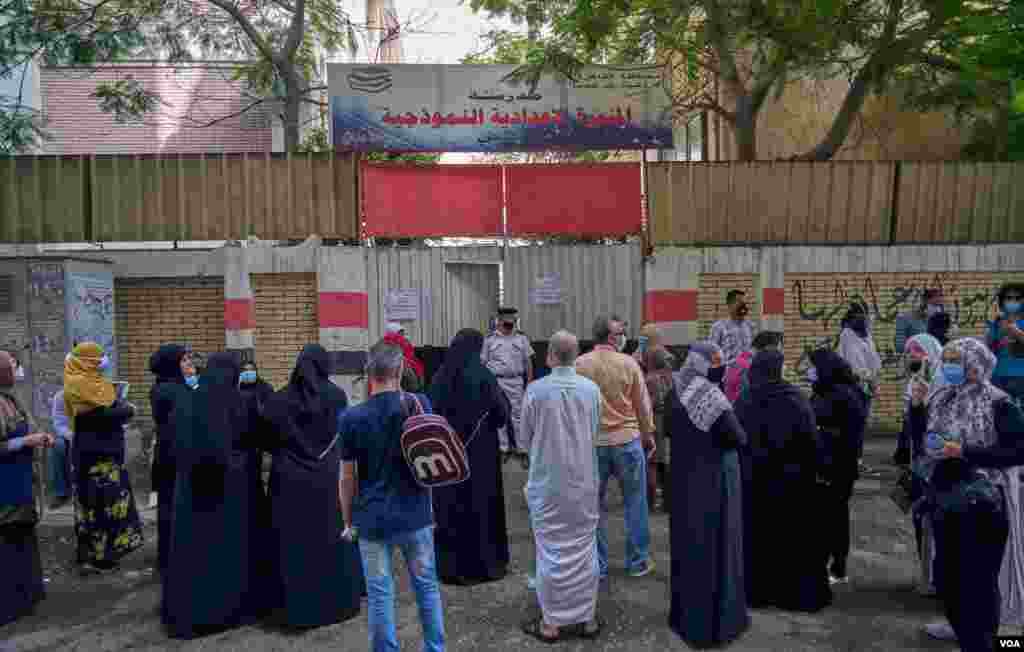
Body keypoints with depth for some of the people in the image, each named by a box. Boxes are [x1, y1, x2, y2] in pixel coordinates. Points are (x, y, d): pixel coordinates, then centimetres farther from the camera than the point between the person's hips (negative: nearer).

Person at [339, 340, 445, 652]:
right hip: (415, 515, 2)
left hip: (372, 519, -1)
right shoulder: (420, 403, -9)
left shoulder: (352, 418, -11)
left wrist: (348, 521, 9)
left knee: (380, 595, 11)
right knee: (426, 586, 18)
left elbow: (347, 479, -5)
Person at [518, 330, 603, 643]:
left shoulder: (536, 389, -14)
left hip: (547, 482, -2)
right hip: (584, 481, 2)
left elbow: (526, 438, -2)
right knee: (584, 548, 14)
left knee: (551, 551, 8)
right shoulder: (592, 389, -8)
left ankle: (551, 623, 19)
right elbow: (594, 433, 4)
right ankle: (587, 618, 26)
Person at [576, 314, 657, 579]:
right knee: (635, 503, 14)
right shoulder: (628, 363, -8)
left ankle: (597, 565, 20)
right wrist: (648, 434, 15)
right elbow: (643, 404, 0)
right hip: (627, 440, -1)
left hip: (592, 443, 1)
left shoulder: (579, 365, -7)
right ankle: (638, 562, 24)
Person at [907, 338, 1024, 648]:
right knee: (946, 565, 19)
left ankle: (979, 640, 17)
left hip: (982, 501, -7)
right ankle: (960, 623, 40)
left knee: (978, 572, 1)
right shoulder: (942, 397, 4)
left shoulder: (999, 404, -14)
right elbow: (920, 435, 10)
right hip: (945, 494, 7)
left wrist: (964, 452, -23)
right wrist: (917, 405, -5)